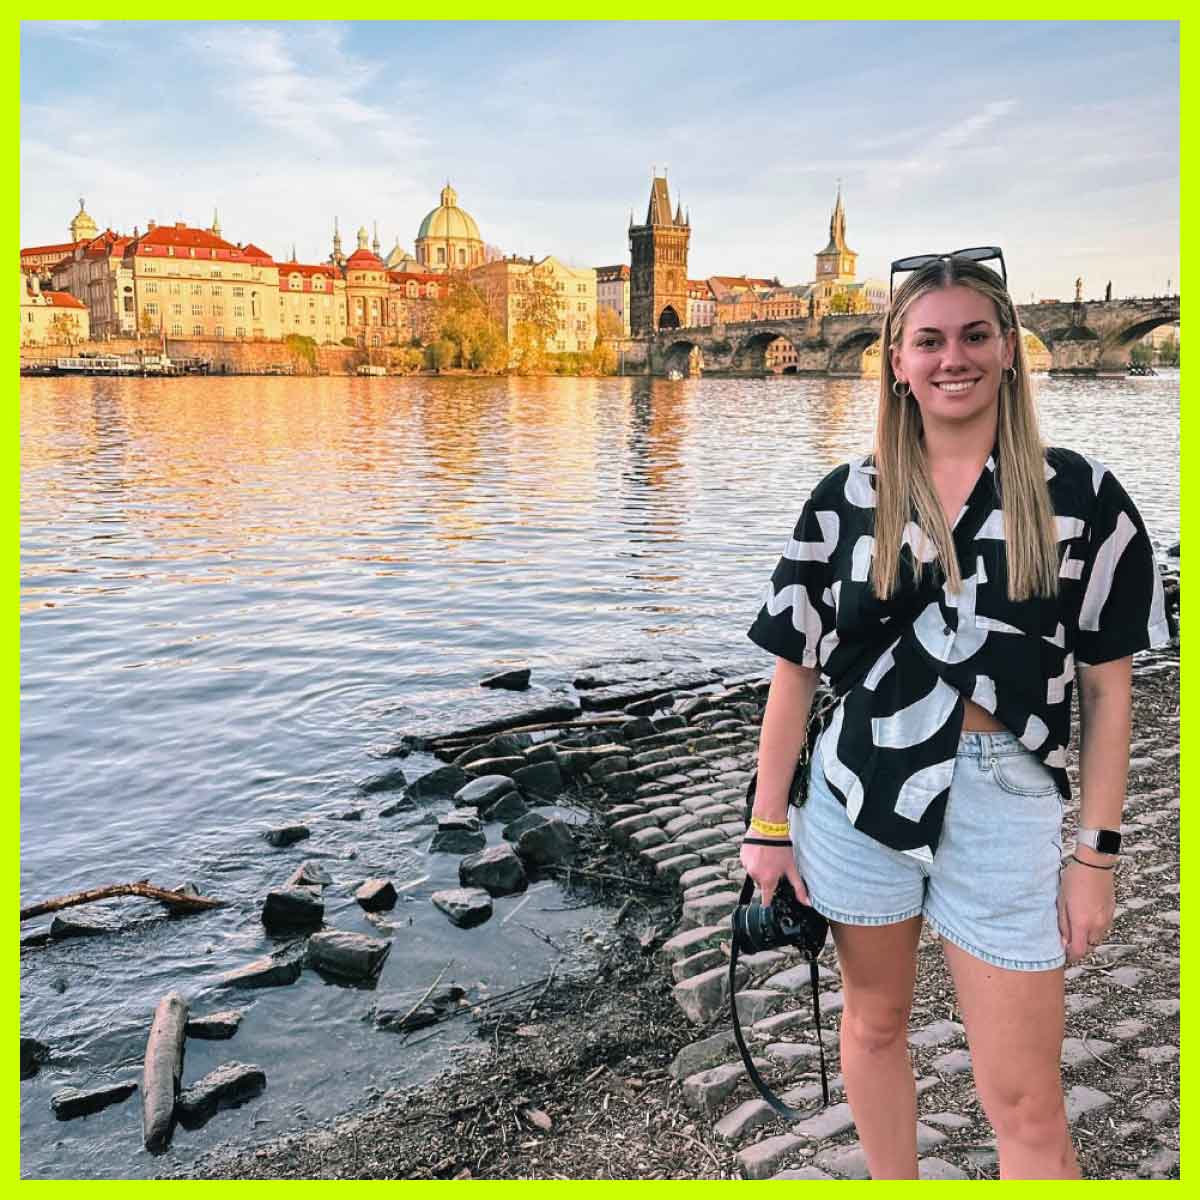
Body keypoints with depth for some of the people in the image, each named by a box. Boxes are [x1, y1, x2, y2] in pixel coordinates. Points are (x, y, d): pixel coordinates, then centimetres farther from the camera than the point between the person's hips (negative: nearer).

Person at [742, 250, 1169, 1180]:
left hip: (1004, 807, -1)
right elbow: (795, 670, 1)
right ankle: (891, 1183, 46)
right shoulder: (848, 499, -1)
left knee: (1026, 1104, 5)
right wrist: (768, 827, 1)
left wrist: (1096, 855, -3)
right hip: (860, 793, 2)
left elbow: (1108, 688, 0)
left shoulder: (1080, 498, -3)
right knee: (874, 1024, 20)